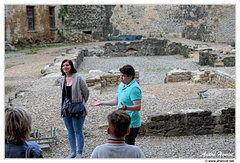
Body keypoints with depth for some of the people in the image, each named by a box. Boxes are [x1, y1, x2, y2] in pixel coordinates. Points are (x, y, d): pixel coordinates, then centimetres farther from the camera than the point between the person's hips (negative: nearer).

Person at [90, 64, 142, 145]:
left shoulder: (134, 88, -20)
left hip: (131, 124, -10)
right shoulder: (121, 85, 10)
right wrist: (101, 102, 14)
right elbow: (116, 100, 19)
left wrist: (126, 107, -42)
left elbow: (138, 107, -25)